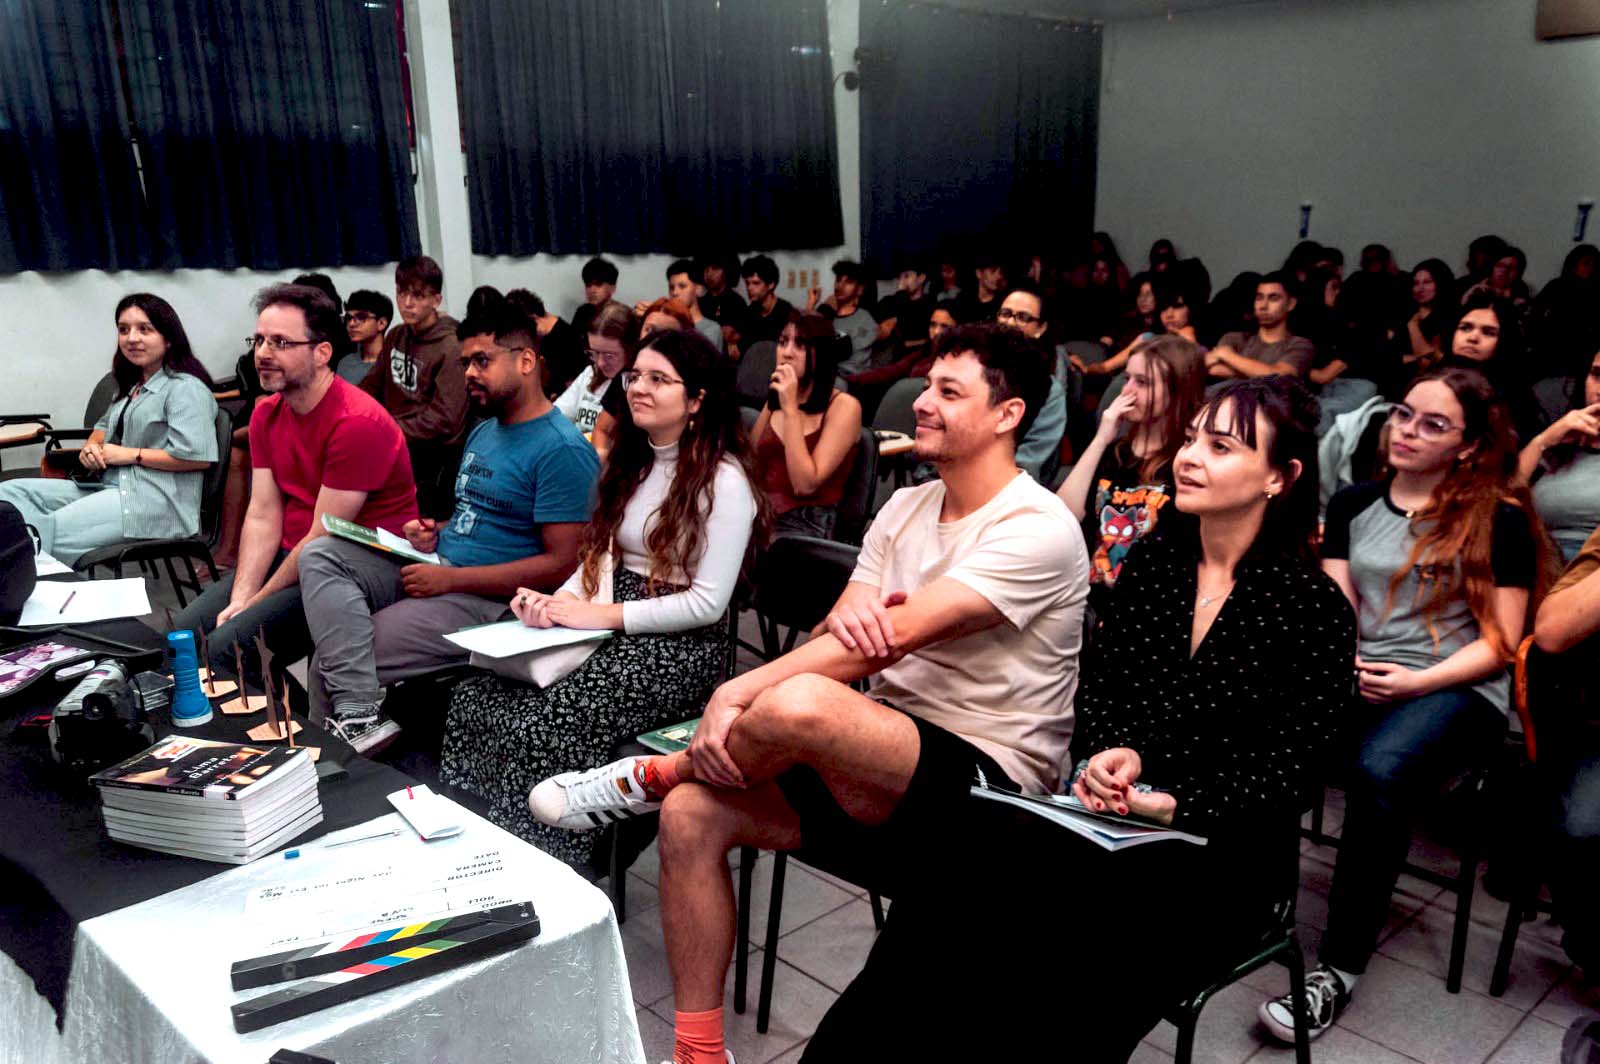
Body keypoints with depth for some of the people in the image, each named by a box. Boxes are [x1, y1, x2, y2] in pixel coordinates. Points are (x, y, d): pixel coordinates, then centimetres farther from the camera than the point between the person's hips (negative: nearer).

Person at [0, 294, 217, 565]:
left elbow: (197, 456, -21)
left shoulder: (186, 388, -8)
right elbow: (105, 425, 38)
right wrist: (91, 447, 11)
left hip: (157, 501, -10)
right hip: (106, 485, 10)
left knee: (50, 531, -27)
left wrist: (130, 454, -11)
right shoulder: (131, 385, 24)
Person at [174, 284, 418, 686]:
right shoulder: (266, 416, 8)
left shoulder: (357, 422, -21)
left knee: (230, 645, -21)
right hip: (291, 557, 8)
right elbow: (263, 517, 3)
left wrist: (253, 604, -12)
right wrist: (239, 598, -10)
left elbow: (324, 538, -19)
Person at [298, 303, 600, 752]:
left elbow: (561, 564, -19)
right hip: (438, 567, 9)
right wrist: (433, 536, 5)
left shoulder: (562, 450, -13)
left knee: (331, 659, -16)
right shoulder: (482, 432, 18)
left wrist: (449, 579, -18)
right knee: (319, 554, -14)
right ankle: (359, 715, -26)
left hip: (488, 599, -9)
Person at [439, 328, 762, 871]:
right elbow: (602, 555, 14)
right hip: (608, 625, 8)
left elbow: (706, 603, -16)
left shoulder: (723, 480, -12)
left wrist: (601, 615, -17)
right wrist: (558, 602, -7)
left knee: (540, 726, -26)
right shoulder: (632, 461, 14)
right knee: (476, 698, -13)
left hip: (677, 647, -7)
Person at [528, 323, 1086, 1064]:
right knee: (693, 814, -12)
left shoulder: (1038, 531, -15)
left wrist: (739, 693, -26)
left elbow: (894, 634, -25)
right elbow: (848, 636, 2)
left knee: (798, 704, -35)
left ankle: (654, 775, -3)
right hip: (881, 759, 7)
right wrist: (843, 616, -24)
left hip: (989, 784, -7)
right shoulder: (904, 509, 10)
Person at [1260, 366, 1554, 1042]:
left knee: (1379, 772, -37)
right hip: (1356, 678, 4)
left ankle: (1340, 968, -25)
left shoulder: (1500, 519, 3)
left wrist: (1417, 681, -15)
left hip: (1459, 692, -3)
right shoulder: (1354, 504, 14)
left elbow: (1501, 641, 0)